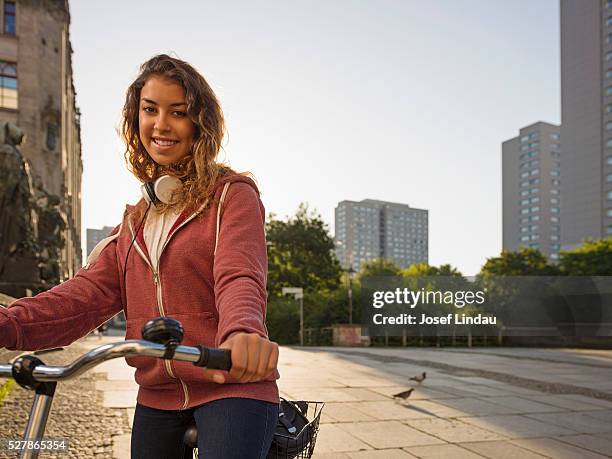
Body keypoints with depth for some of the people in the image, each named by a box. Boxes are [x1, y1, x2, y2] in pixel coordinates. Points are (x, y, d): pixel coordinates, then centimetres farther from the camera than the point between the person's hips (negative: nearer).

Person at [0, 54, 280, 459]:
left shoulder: (232, 194, -4)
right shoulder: (137, 218, 14)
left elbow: (240, 277, -20)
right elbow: (93, 289, 1)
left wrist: (242, 334, -43)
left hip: (231, 386, -5)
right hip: (157, 398, 6)